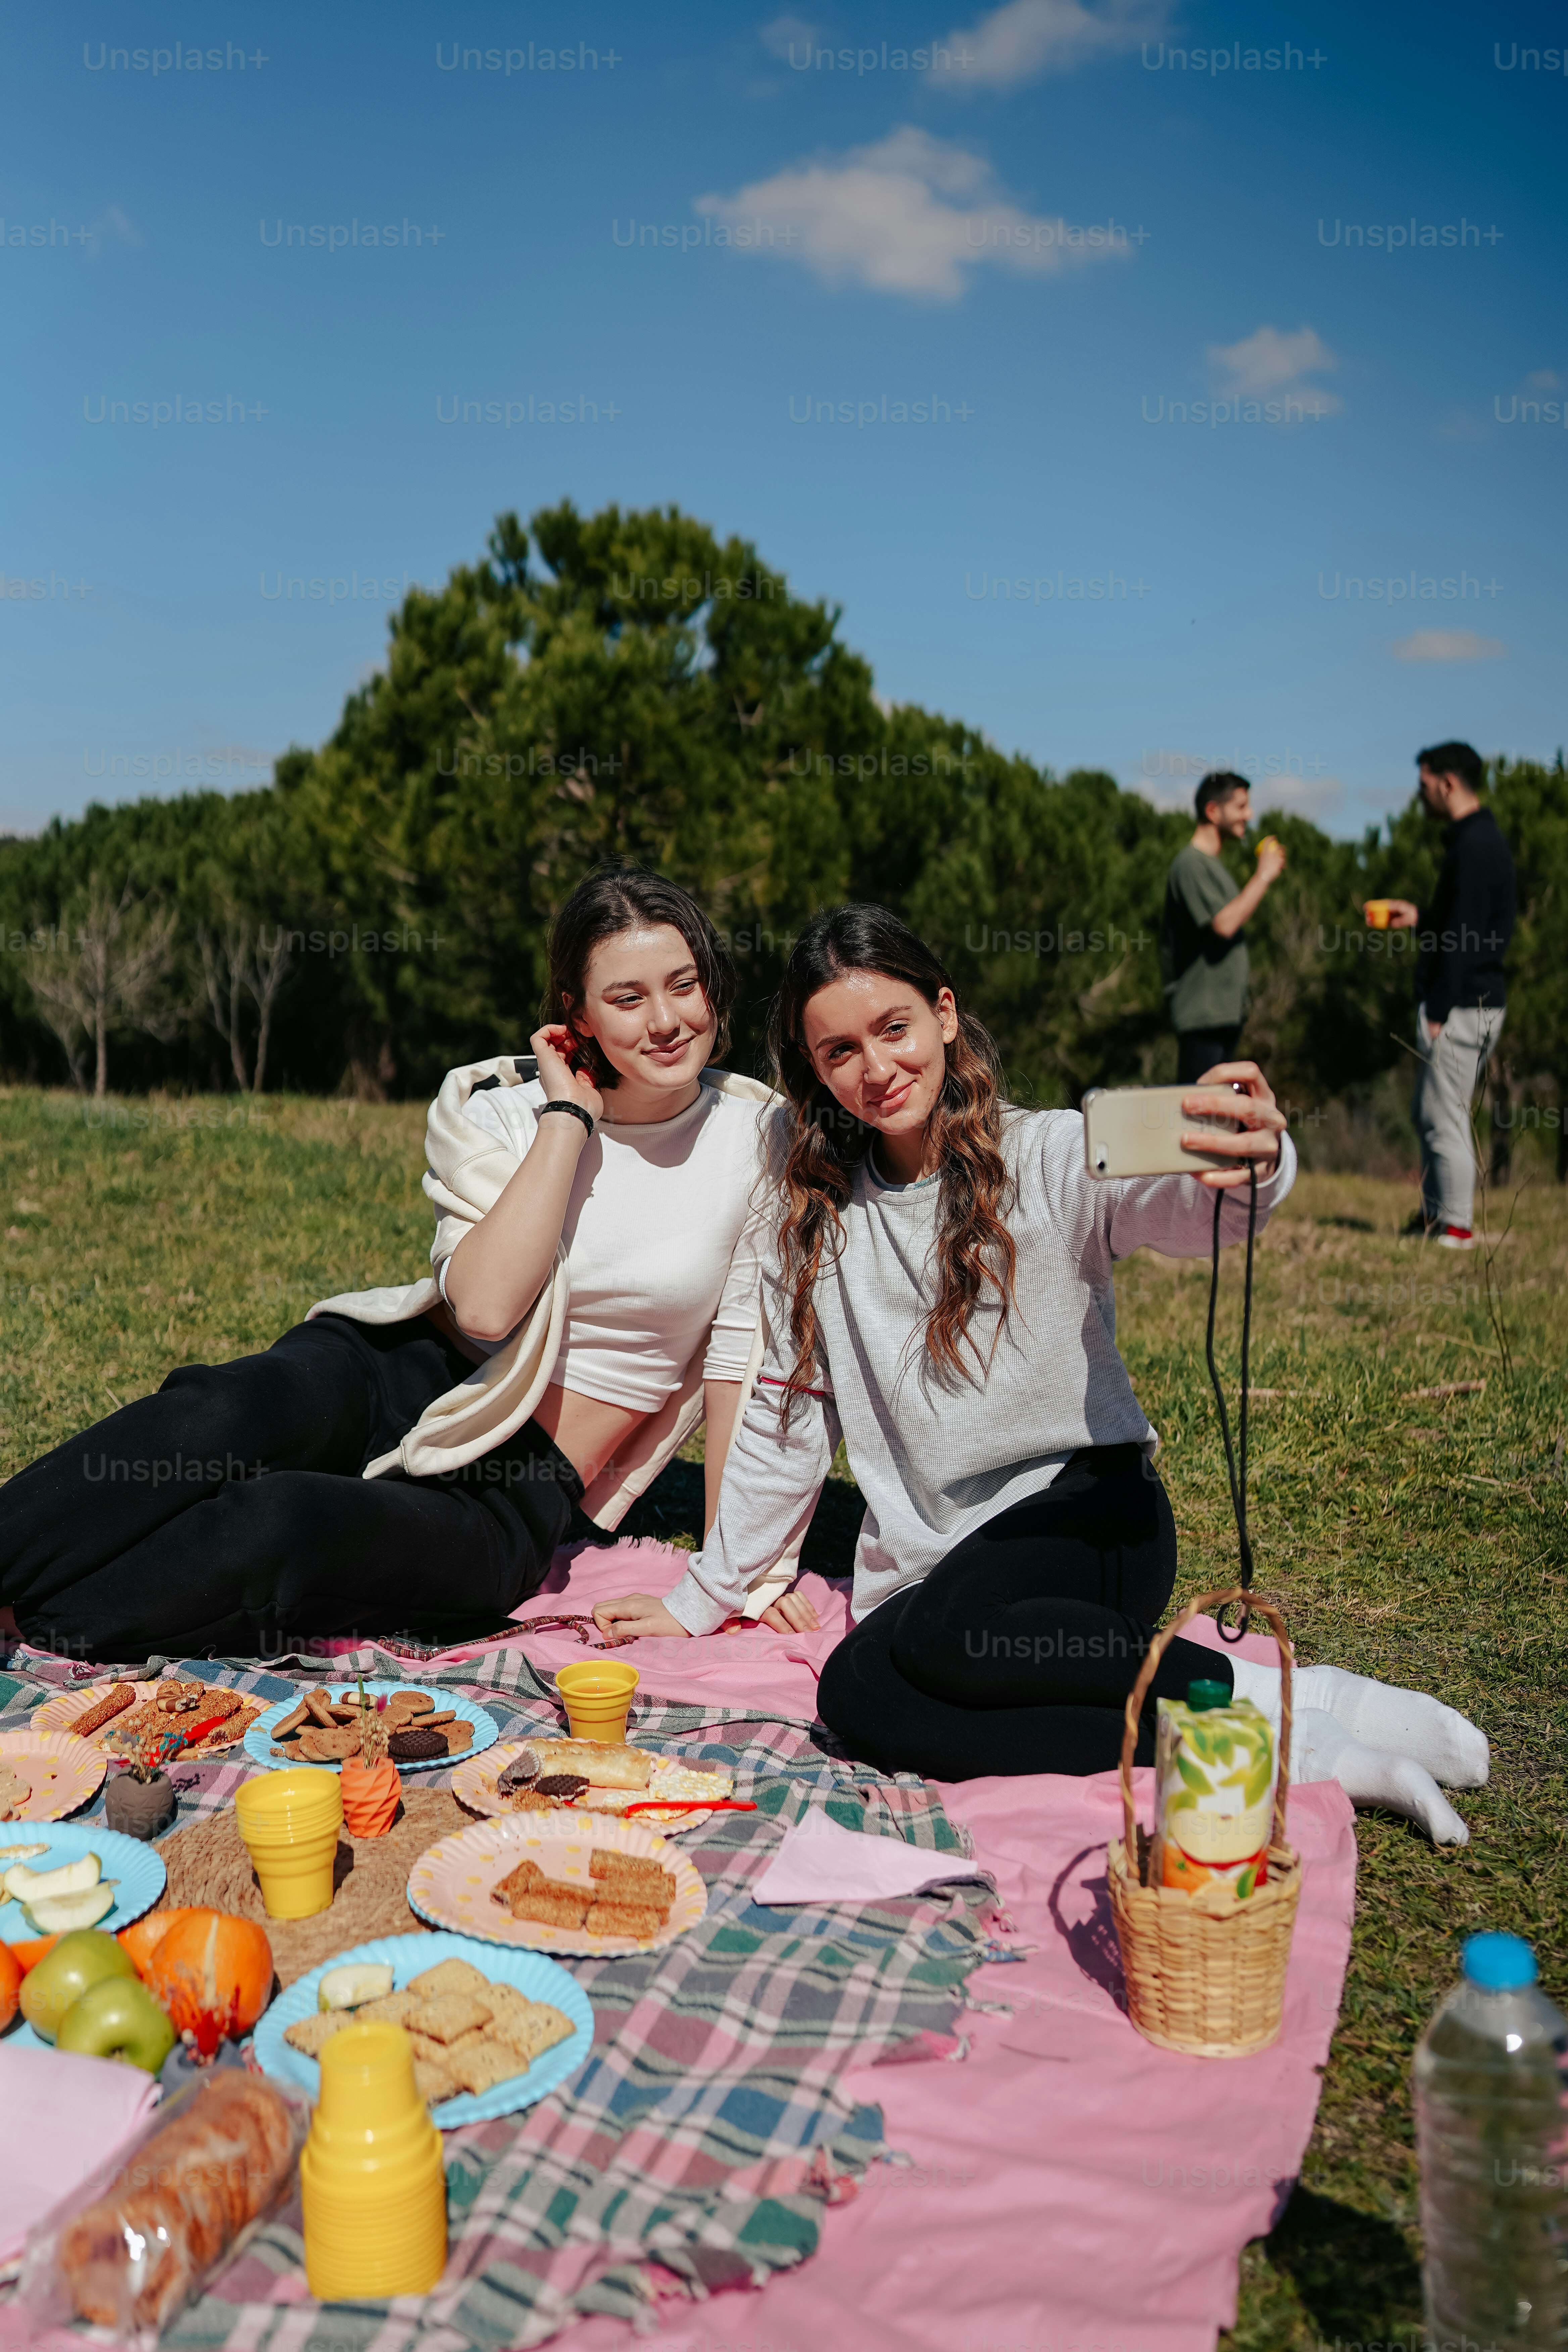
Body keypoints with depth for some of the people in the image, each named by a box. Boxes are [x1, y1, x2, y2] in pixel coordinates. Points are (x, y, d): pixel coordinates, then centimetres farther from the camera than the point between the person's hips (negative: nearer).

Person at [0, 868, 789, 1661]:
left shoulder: (755, 1137, -3)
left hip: (508, 1503, -1)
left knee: (279, 1522, -32)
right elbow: (484, 1306, -20)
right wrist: (570, 1117, -17)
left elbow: (739, 1356, 2)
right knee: (229, 1410, -35)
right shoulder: (506, 1114, -2)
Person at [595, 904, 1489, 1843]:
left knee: (943, 1632, -36)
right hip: (930, 1565, 5)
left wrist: (1253, 1166, -51)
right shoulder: (818, 1213, 8)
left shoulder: (1050, 1155, -4)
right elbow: (787, 1423, 14)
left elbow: (1180, 1210, -27)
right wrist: (702, 1598, 13)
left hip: (1086, 1513, -4)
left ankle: (1276, 1695, -18)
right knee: (856, 1697, -29)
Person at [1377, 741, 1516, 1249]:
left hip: (1462, 1005, -10)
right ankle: (1434, 1217, 23)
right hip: (1478, 1001, 10)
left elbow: (1467, 932, -21)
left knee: (1445, 1119, -5)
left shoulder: (1473, 845, -16)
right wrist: (1420, 918, 23)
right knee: (1431, 1114, 16)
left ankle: (1456, 1229, -1)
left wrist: (1439, 1010, -20)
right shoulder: (1485, 838, 16)